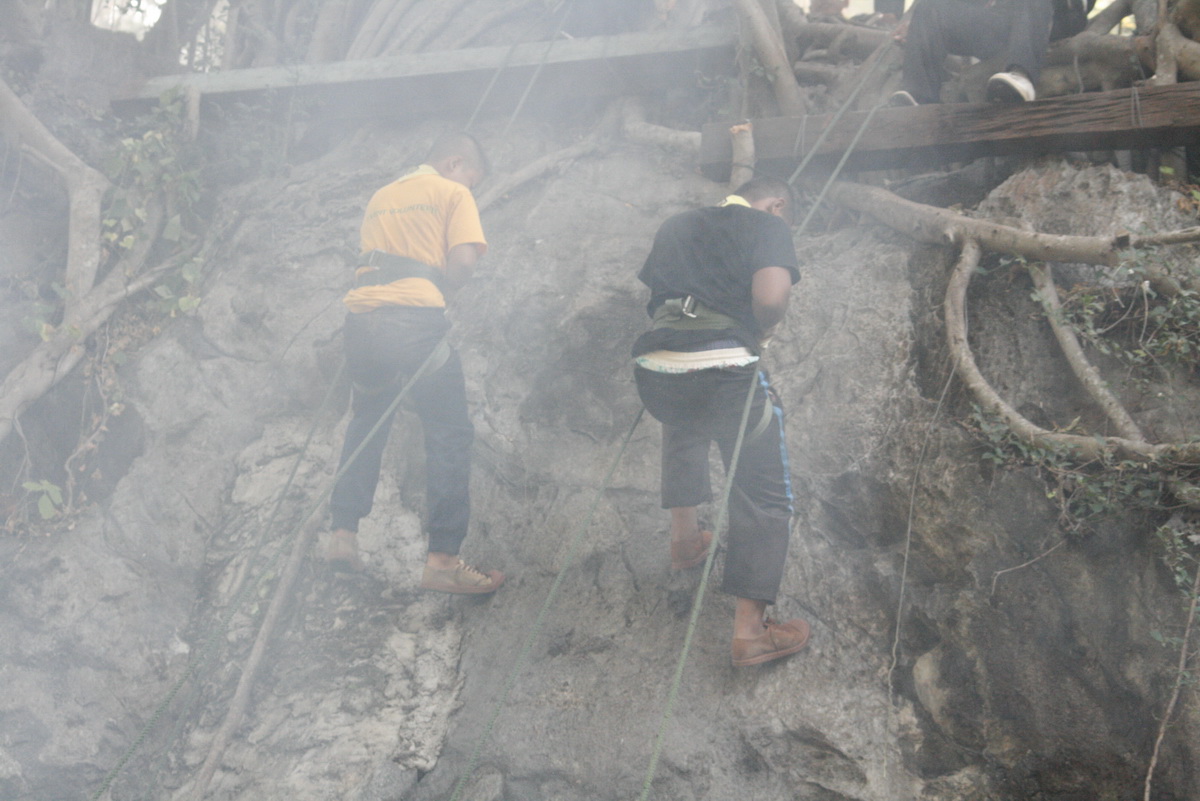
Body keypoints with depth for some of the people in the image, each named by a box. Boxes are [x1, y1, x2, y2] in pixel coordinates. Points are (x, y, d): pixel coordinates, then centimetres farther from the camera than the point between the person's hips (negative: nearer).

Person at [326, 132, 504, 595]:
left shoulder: (381, 198, 27)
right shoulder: (453, 194, 7)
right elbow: (463, 262, -6)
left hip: (362, 318, 6)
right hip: (414, 320, -6)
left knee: (367, 425, 24)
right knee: (449, 433, -1)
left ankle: (343, 535, 20)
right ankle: (442, 559, -7)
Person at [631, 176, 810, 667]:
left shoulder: (678, 226, 22)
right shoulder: (768, 227, 6)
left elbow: (650, 292, 22)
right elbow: (771, 299, -11)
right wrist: (758, 335, 7)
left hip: (655, 374, 6)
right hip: (726, 373, -5)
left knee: (683, 424, 40)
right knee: (764, 495, 7)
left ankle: (684, 537, 43)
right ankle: (750, 630, 1)